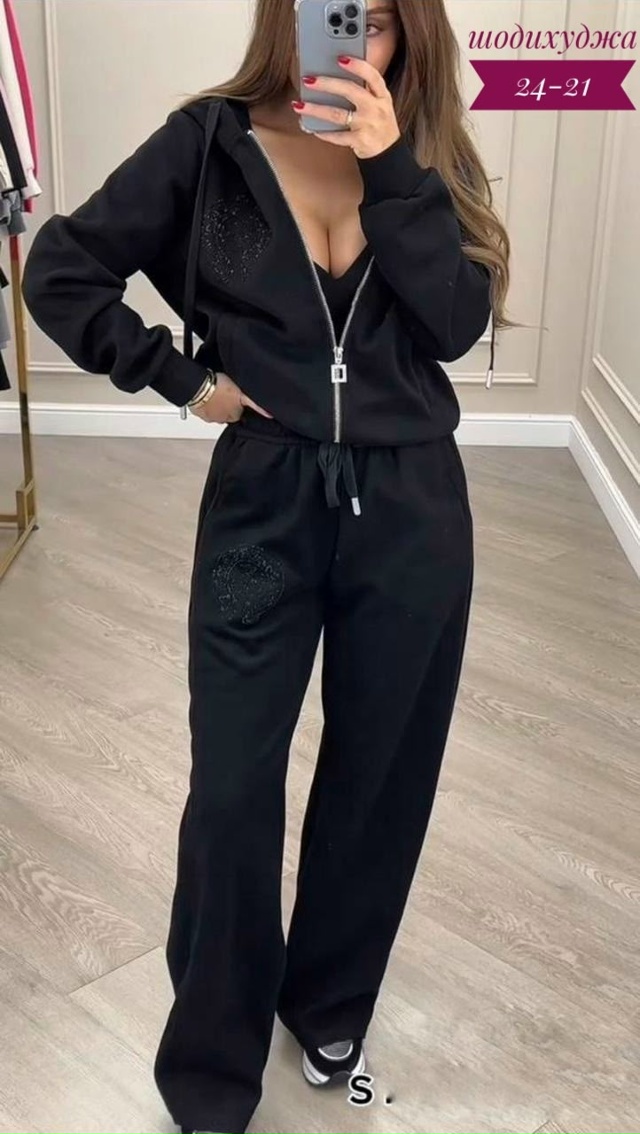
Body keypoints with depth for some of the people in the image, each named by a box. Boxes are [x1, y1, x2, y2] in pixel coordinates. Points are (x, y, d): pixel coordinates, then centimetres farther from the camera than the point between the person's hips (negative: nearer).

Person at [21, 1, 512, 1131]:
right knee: (232, 793, 5)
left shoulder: (432, 155, 3)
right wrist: (180, 376, -6)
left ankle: (330, 1001, 41)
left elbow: (460, 321, -11)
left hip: (411, 510, 2)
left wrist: (393, 168, -18)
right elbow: (59, 271, -3)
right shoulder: (210, 143, -5)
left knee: (379, 776, 15)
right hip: (262, 507, -2)